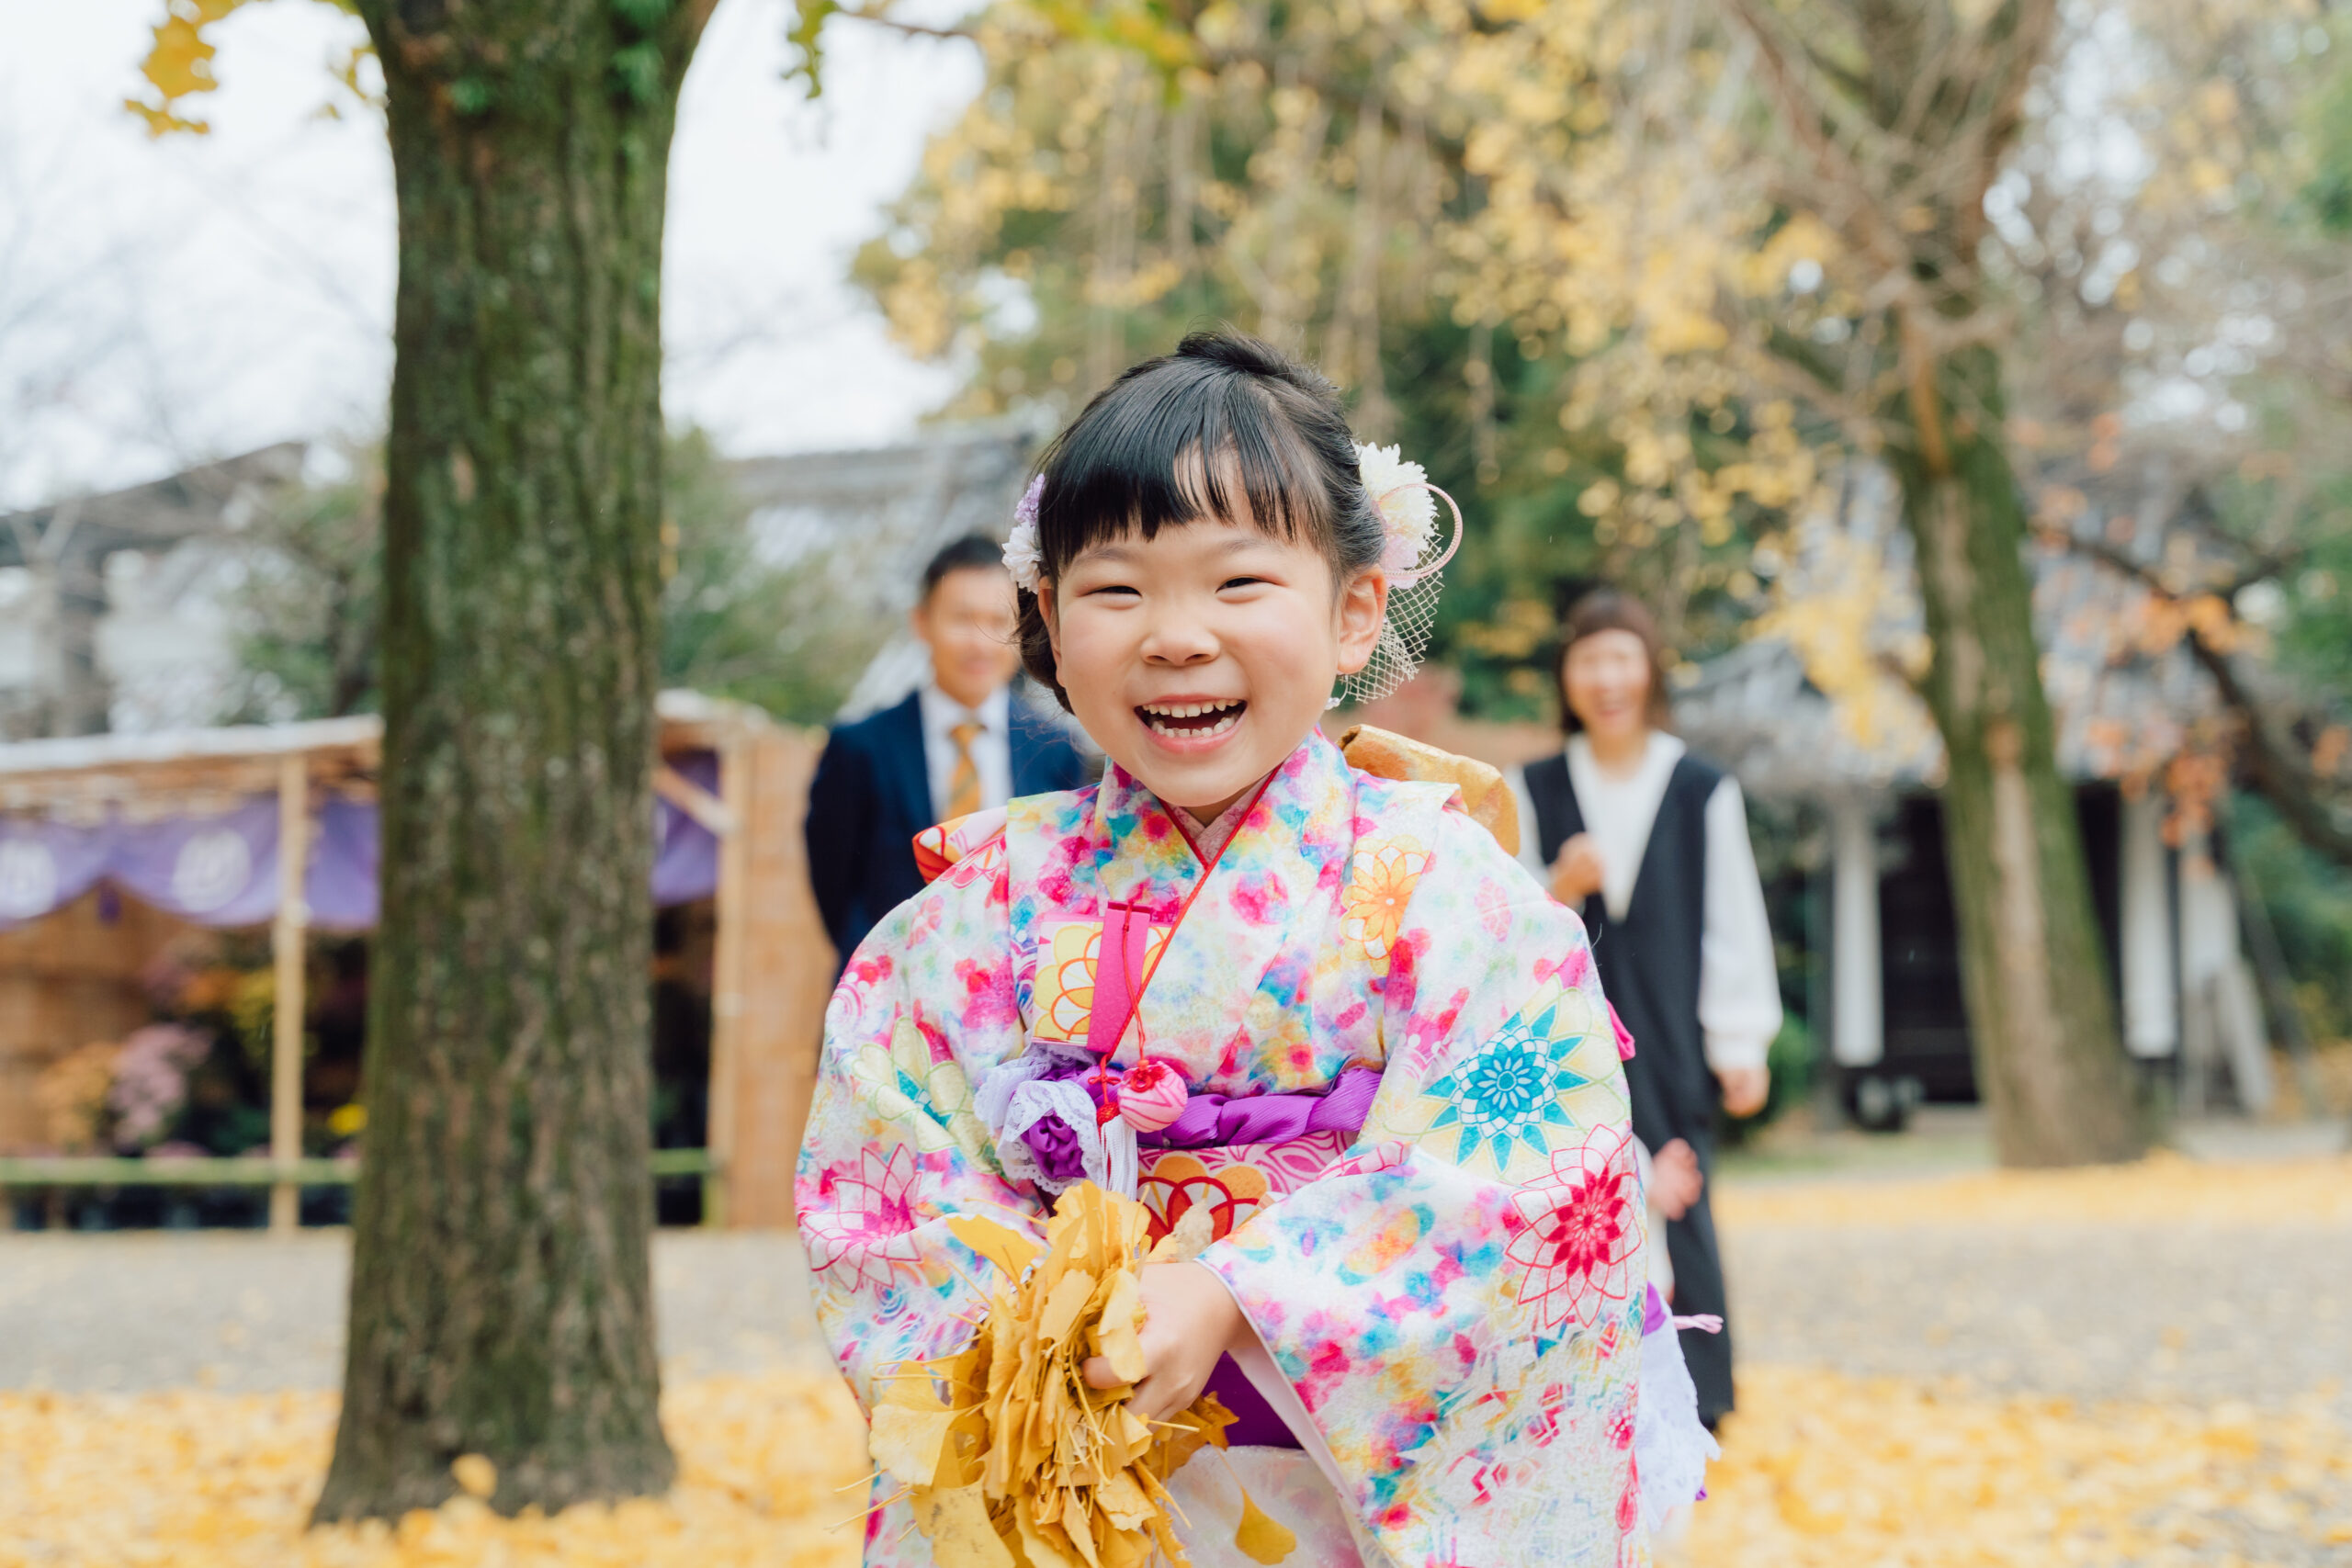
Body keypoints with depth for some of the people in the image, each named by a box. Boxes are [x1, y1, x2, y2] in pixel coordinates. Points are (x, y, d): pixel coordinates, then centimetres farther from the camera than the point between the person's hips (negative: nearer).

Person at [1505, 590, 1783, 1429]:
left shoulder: (1704, 791, 2)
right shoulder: (1534, 790, 6)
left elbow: (1733, 920, 2)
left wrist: (1741, 1044, 0)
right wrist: (1558, 892, -14)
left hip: (1668, 1040, -1)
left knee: (1676, 1210, -2)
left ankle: (1688, 1404, 7)